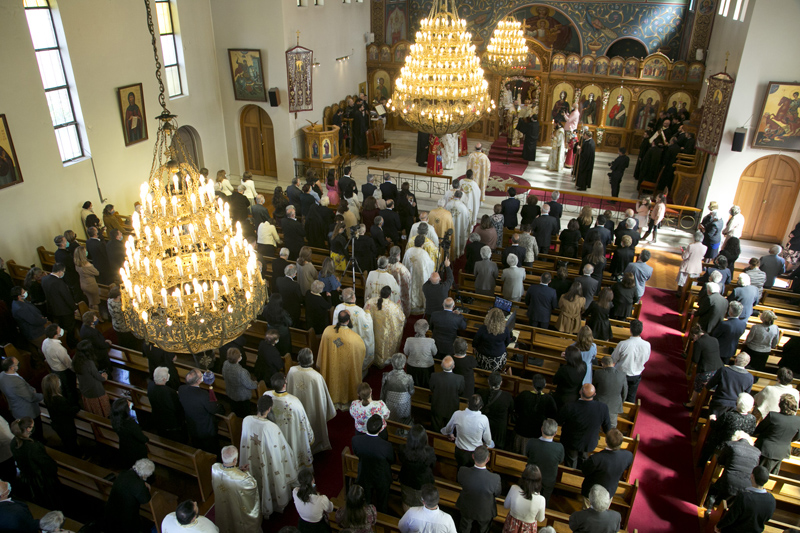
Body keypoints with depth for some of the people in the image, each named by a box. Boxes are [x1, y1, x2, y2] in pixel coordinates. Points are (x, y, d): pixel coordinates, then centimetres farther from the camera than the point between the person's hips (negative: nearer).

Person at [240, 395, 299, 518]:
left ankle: (264, 509, 52)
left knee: (260, 484, 29)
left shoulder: (246, 420, -23)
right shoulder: (271, 427, -37)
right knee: (273, 483, 26)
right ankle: (279, 505, 52)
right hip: (270, 464, -4)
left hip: (254, 462, 4)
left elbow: (245, 443, -4)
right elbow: (282, 448, -23)